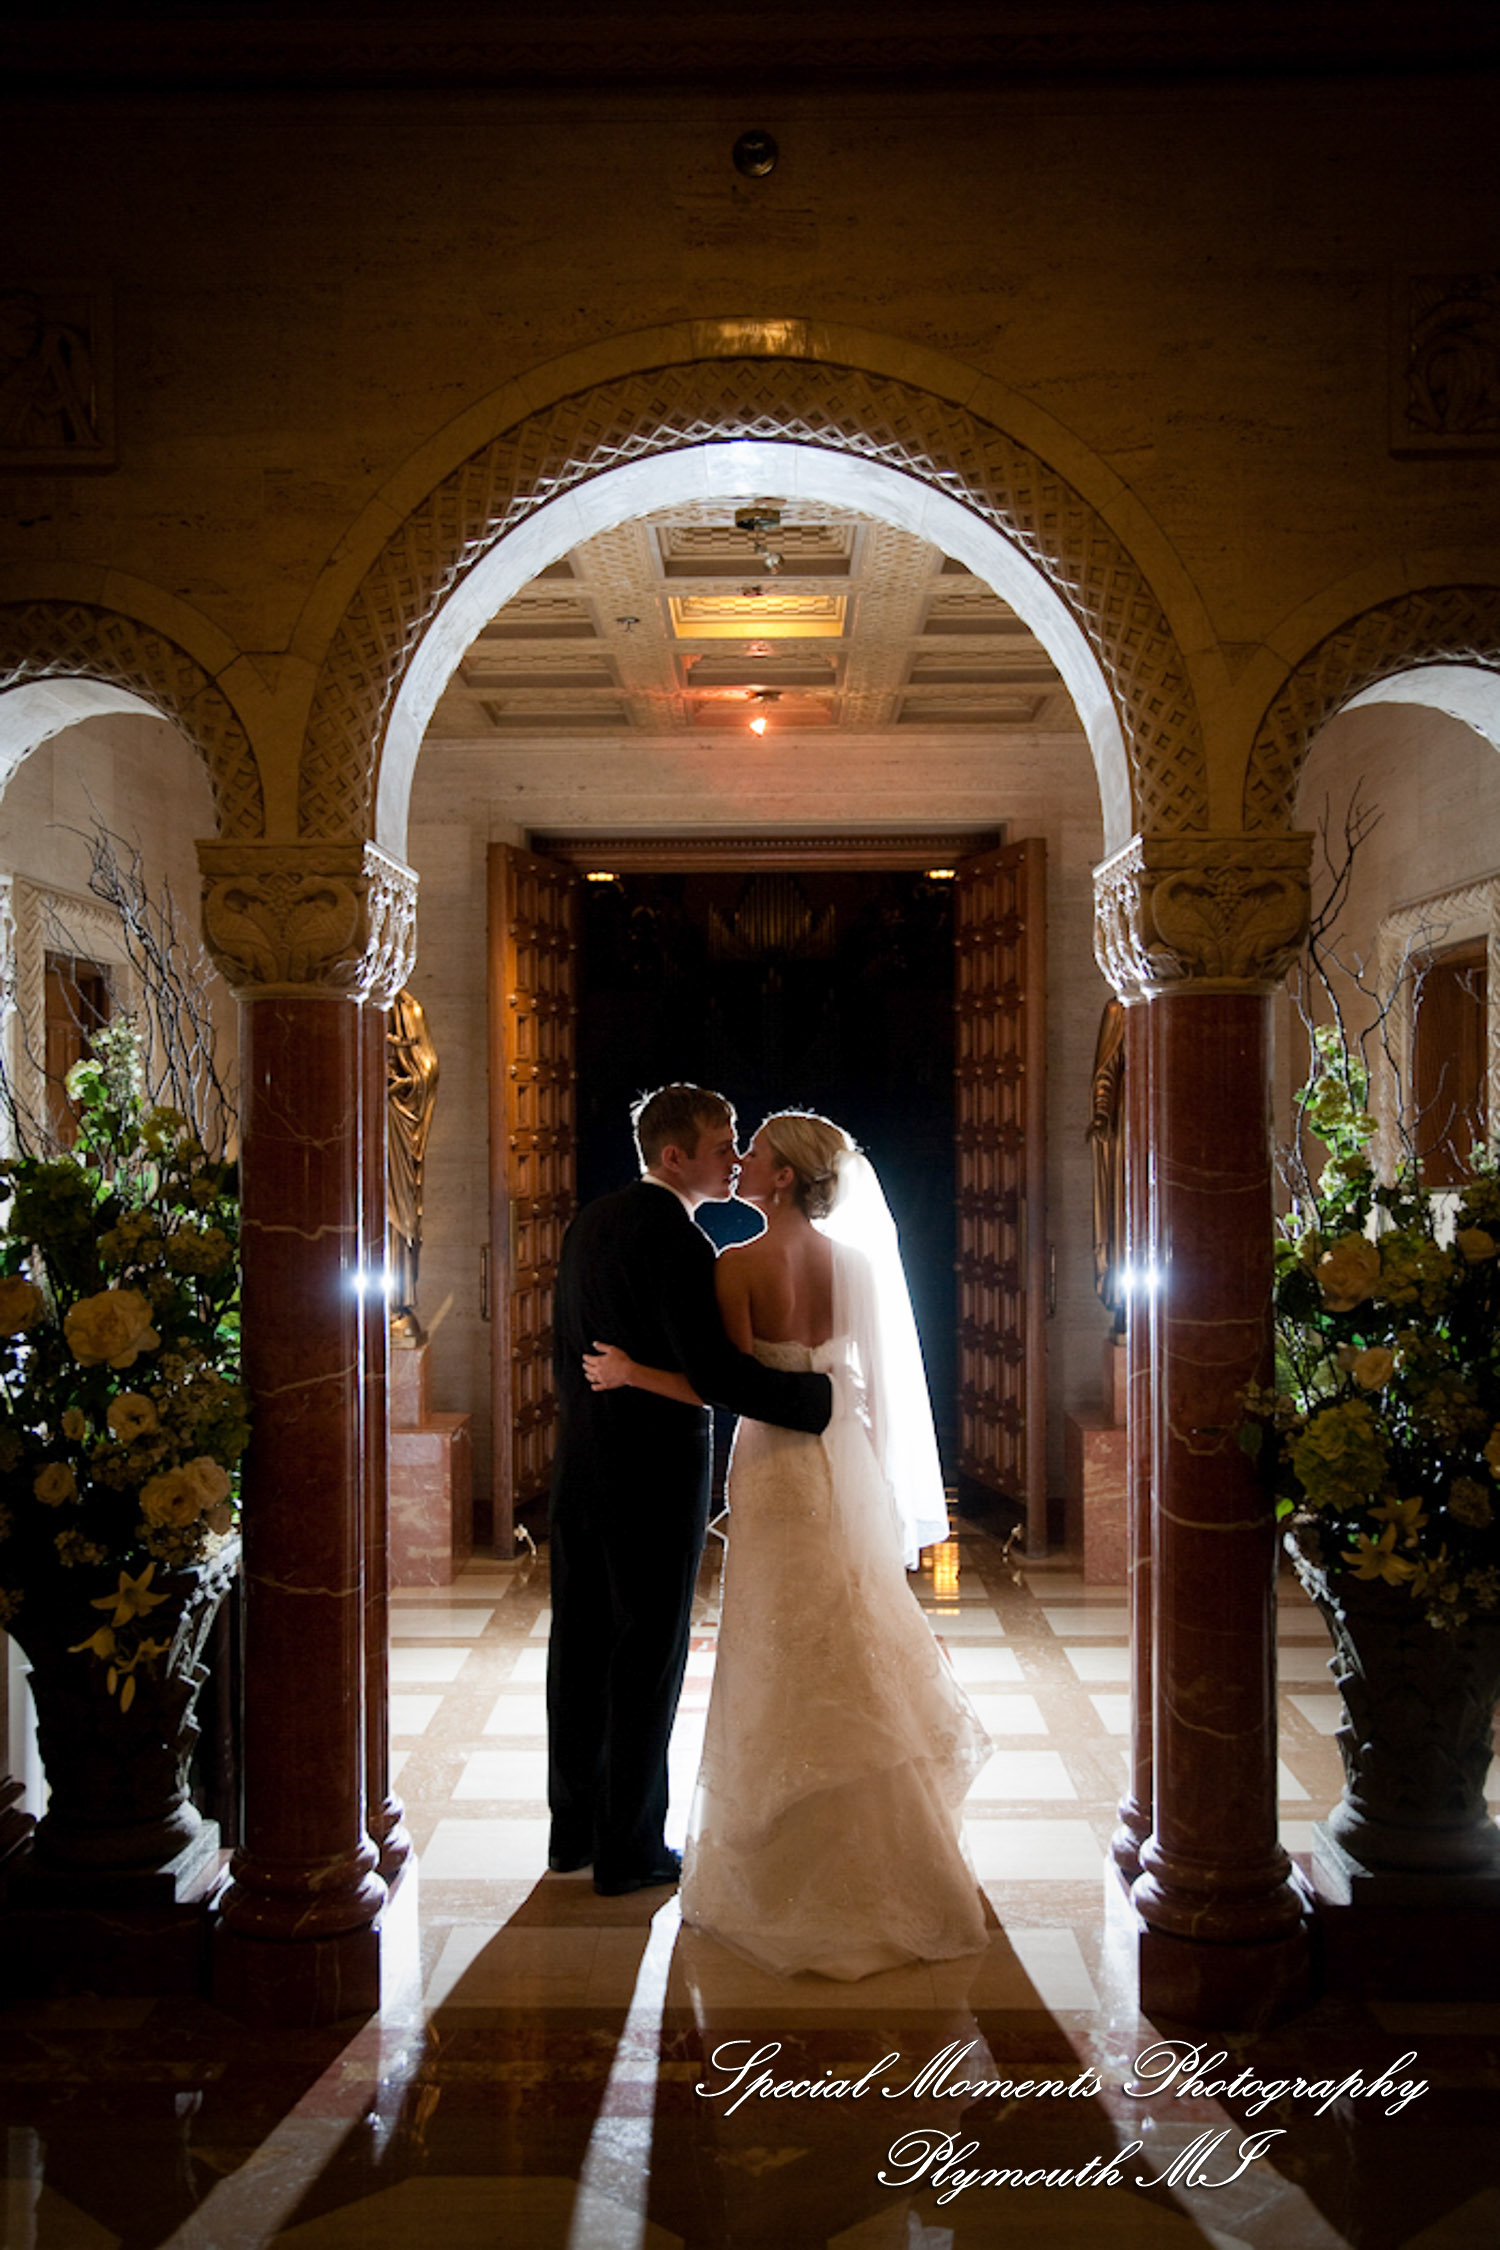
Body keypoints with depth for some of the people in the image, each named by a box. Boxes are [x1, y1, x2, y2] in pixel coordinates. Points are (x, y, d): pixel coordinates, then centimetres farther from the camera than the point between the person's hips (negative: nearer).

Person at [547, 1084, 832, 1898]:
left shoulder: (589, 1221, 8)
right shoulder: (676, 1239, -20)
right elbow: (715, 1372, -27)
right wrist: (823, 1395, -22)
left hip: (582, 1464, 8)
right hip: (654, 1471, -8)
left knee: (580, 1645, 15)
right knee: (649, 1657, 4)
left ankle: (573, 1831, 29)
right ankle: (629, 1852, 15)